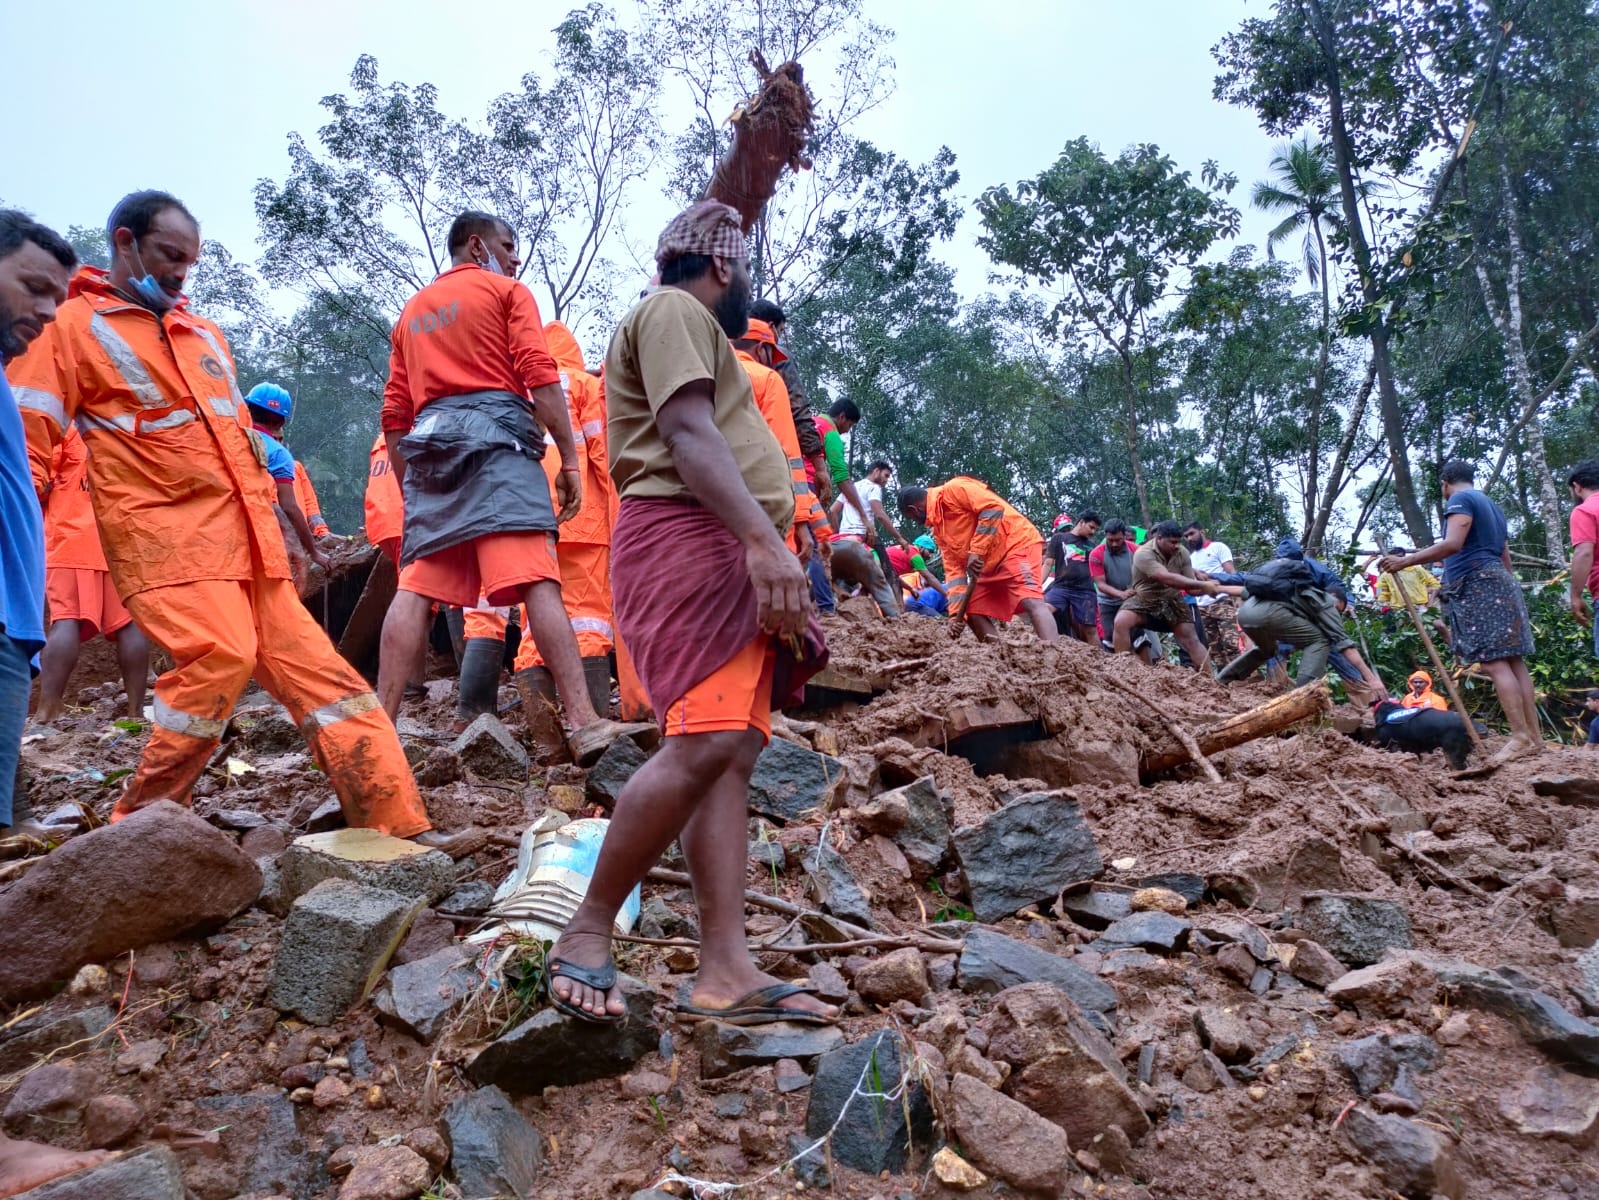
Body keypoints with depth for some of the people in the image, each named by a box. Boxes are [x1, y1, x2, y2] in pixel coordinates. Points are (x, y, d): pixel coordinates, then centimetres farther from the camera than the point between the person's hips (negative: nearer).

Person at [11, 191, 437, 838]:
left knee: (316, 669, 0)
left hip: (245, 538, 7)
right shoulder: (73, 325, 3)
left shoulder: (204, 333, 23)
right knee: (220, 652, -26)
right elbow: (27, 447, -2)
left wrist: (273, 531, 25)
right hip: (164, 535, -7)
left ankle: (397, 825, 0)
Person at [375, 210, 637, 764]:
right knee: (537, 580, -16)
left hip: (428, 445, 6)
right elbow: (541, 378, -4)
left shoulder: (411, 311, 28)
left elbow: (394, 415, 20)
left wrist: (410, 489, 24)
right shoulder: (507, 292, 12)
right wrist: (570, 459, -5)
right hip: (496, 437, -6)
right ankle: (585, 723, -23)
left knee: (417, 588, 2)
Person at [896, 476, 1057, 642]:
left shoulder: (953, 490, -9)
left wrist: (976, 551, -22)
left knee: (1031, 602, -26)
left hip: (1017, 544, -10)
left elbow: (994, 509, -22)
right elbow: (954, 568, 12)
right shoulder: (938, 528, 16)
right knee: (972, 613, 8)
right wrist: (956, 614, 1)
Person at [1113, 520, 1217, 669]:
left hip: (1172, 601, 4)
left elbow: (1191, 588, -6)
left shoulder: (1182, 553, -10)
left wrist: (1206, 588, -30)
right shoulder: (1144, 554, -27)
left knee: (1191, 639, -2)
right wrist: (1202, 585, -41)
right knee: (1121, 622, -28)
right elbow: (1167, 579, -39)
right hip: (1144, 600, -4)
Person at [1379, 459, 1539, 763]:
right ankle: (1533, 735, 5)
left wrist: (1405, 561, -19)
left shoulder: (1461, 500, -4)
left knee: (1494, 662, -13)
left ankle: (1520, 736, -18)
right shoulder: (1491, 506, 25)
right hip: (1498, 584, 10)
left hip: (1477, 586, -10)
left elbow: (1452, 544, -20)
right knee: (1513, 661, 6)